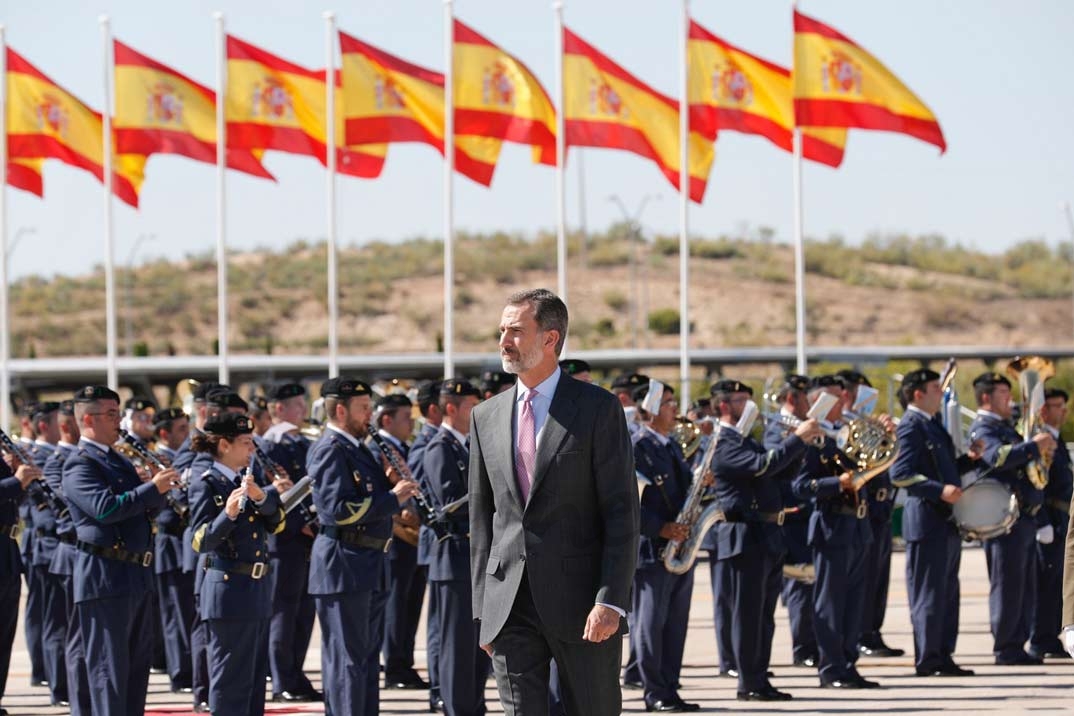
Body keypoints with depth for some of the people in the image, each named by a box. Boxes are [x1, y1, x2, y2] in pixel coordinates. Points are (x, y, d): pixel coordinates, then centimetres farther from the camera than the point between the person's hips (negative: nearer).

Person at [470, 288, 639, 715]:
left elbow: (621, 512, -6)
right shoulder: (487, 417, 12)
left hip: (581, 601, -3)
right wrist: (482, 608, 9)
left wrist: (611, 601, -14)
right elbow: (481, 519, 14)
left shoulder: (597, 409, -2)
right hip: (509, 605, 4)